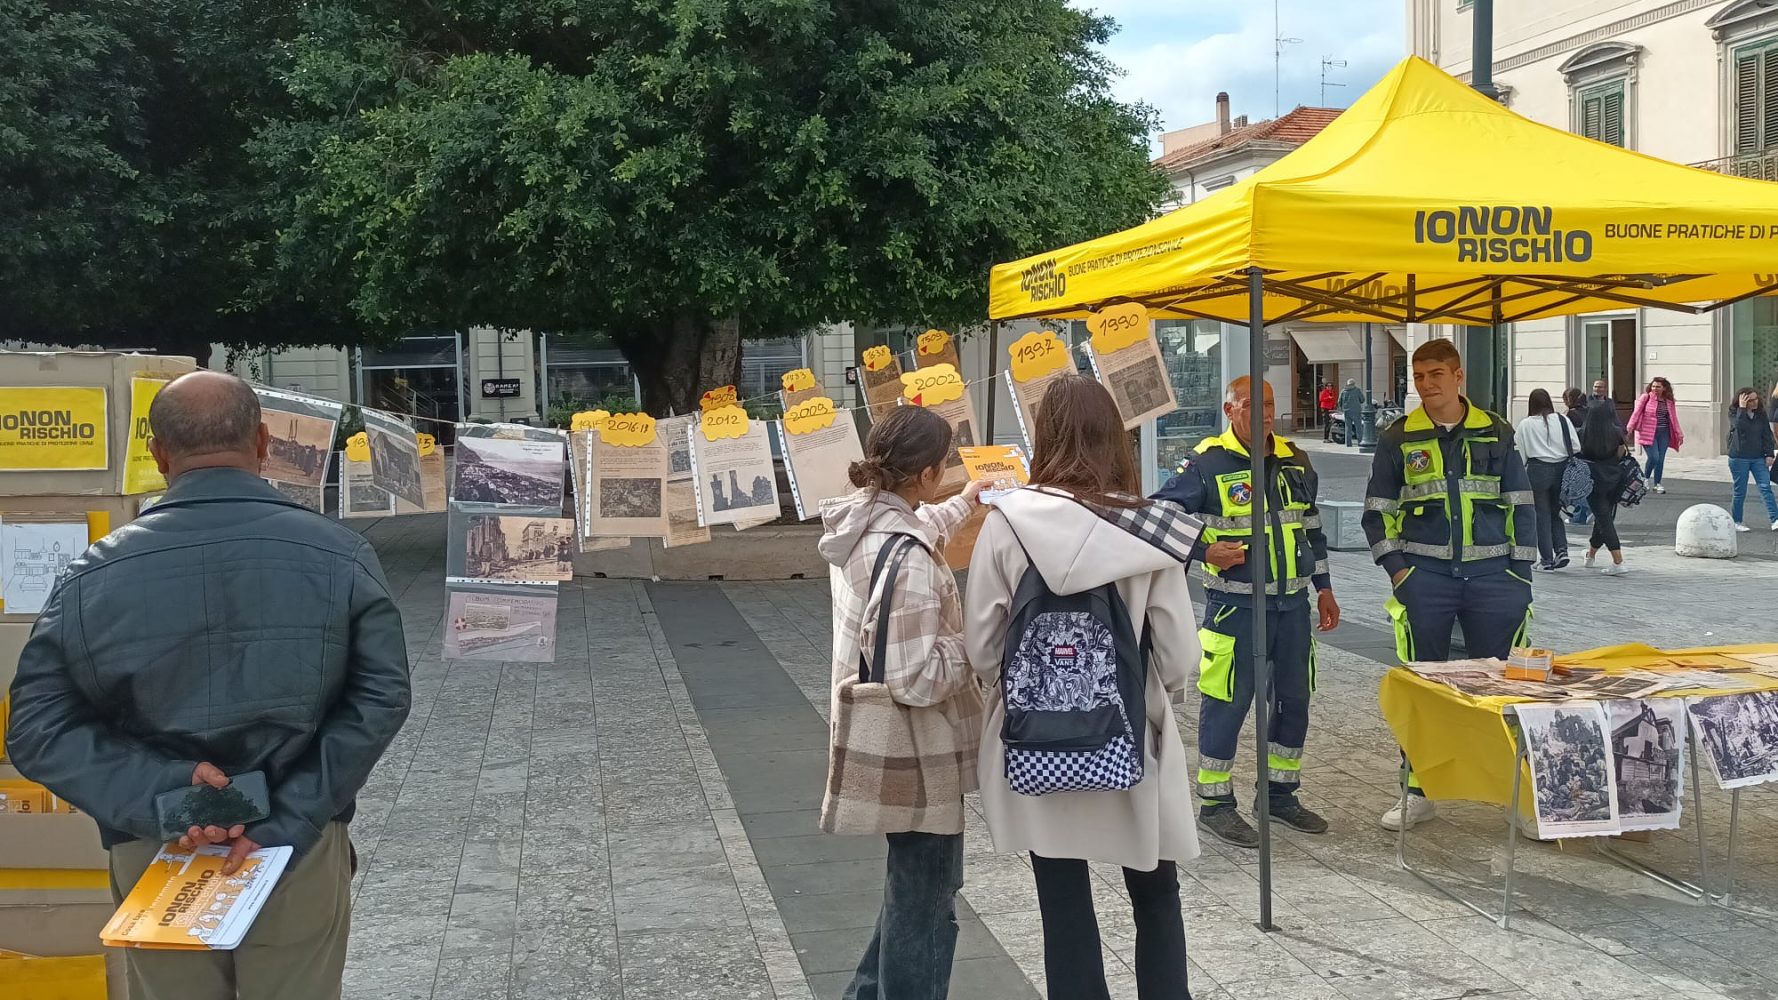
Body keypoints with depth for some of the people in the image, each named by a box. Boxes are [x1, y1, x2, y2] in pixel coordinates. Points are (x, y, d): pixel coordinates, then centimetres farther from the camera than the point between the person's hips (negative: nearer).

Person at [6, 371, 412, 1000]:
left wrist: (162, 794, -17)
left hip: (155, 854, 1)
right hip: (302, 853, -1)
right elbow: (380, 700, -14)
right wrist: (285, 824, -15)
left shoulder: (95, 574, -6)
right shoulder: (340, 556, -10)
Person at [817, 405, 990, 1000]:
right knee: (925, 899, 8)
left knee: (913, 886, 27)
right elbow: (916, 680, -30)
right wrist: (977, 638, -15)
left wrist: (964, 503, 37)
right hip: (916, 755, -10)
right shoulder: (906, 559, -29)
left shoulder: (862, 520, -1)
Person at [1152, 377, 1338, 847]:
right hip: (1235, 606, -6)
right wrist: (1206, 553, -18)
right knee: (1227, 704, -3)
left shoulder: (1295, 461, 12)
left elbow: (1311, 527, 21)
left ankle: (1281, 794, 27)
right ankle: (1214, 804, 9)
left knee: (1294, 699, 12)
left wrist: (1323, 587, 19)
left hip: (1292, 602, 7)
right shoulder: (1206, 463, -9)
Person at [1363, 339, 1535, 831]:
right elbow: (1377, 510, 8)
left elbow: (1521, 505, 8)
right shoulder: (1399, 439, 4)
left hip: (1492, 573, 0)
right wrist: (1396, 569, -3)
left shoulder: (1497, 433, 5)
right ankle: (1419, 791, 13)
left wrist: (1521, 573, 2)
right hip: (1425, 575, 0)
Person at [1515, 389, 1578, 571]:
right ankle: (1562, 550, 1)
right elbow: (1576, 447, 2)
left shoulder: (1525, 424, -3)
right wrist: (1572, 470, 15)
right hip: (1562, 469, 3)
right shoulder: (1562, 420, 2)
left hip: (1537, 470, -3)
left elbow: (1519, 453, 0)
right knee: (1555, 512, 17)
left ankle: (1547, 559, 5)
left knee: (1542, 515, 5)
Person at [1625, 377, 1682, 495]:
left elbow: (1673, 419, 15)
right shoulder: (1645, 398, -1)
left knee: (1660, 459, 2)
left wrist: (1679, 434, 14)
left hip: (1663, 434, 4)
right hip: (1648, 433, -4)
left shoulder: (1669, 402, 11)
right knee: (1654, 457, -15)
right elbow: (1636, 413, -7)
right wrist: (1630, 428, -17)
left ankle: (1657, 484, 14)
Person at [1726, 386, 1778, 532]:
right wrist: (1742, 408, -20)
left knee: (1765, 487, -7)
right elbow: (1739, 425, -26)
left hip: (1758, 458, 3)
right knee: (1740, 491, 2)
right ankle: (1736, 522, 14)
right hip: (1739, 458, -3)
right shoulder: (1734, 414, -4)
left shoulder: (1761, 415, 6)